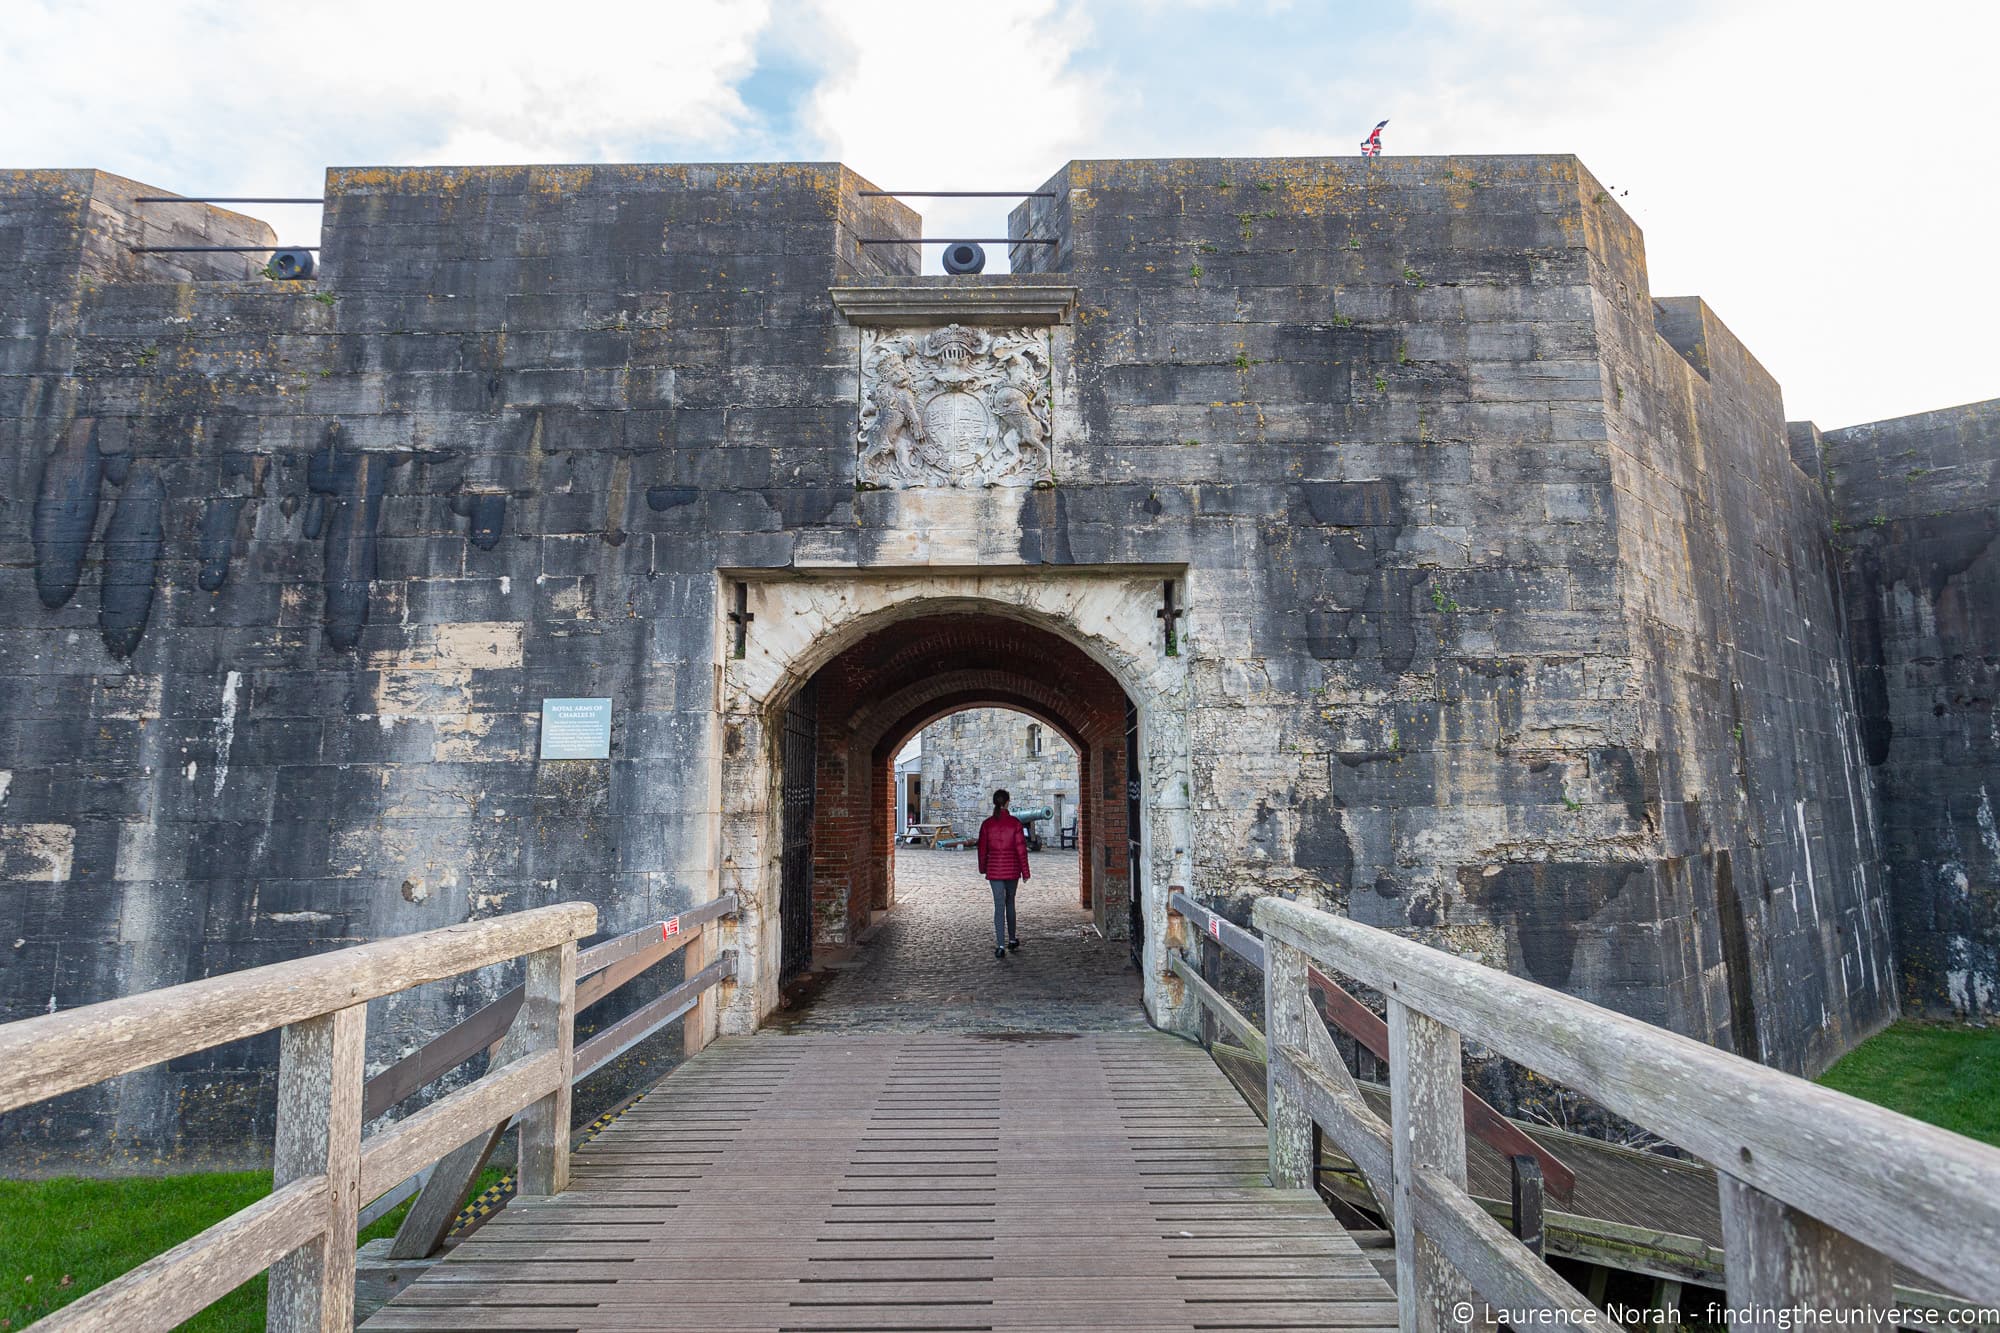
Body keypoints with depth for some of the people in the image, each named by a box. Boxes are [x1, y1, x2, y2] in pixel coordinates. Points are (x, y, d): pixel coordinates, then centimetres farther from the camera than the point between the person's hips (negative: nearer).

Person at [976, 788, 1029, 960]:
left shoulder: (987, 824, -4)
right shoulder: (1015, 823, -8)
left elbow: (982, 848, 3)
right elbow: (1021, 848, -7)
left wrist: (982, 868, 17)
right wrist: (1025, 871, 1)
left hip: (994, 869, 0)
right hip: (1012, 869, 0)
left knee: (999, 906, 1)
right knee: (1010, 902, 19)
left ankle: (1001, 946, -5)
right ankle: (1012, 939, 29)